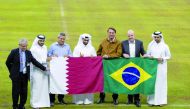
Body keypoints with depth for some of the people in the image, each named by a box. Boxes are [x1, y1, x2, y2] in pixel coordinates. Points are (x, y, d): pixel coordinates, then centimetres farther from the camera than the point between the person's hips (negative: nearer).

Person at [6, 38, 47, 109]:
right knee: (16, 92, 2)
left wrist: (44, 68, 2)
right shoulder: (14, 52, -5)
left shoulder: (28, 53, 4)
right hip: (16, 75, -3)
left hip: (25, 75, 3)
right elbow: (8, 62, 2)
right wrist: (12, 71, 5)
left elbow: (35, 62, 6)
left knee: (24, 92, 6)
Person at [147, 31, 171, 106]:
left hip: (161, 67, -1)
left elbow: (168, 56, 5)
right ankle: (152, 100, 4)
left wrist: (162, 59, -12)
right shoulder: (150, 45, 5)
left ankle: (161, 100, 6)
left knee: (161, 83, 0)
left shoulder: (165, 46, 1)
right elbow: (147, 54, 11)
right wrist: (150, 57, -11)